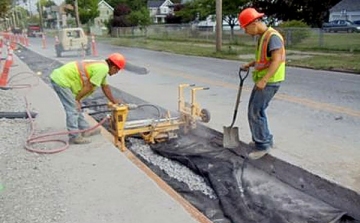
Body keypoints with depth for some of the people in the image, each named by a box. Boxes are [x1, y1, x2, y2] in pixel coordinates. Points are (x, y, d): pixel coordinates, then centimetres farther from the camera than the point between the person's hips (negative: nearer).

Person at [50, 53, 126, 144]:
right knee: (73, 109, -7)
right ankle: (74, 137, -1)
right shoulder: (103, 68, -18)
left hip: (59, 77, 10)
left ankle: (85, 130, 26)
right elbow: (89, 87, -17)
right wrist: (77, 99, -5)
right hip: (61, 80, -10)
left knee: (76, 107, 16)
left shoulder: (101, 66, 13)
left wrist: (113, 101, 35)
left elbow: (105, 87, 26)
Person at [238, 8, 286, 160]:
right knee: (253, 110, 15)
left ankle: (263, 145, 3)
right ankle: (264, 139, 27)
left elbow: (276, 61, -25)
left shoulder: (273, 36, -17)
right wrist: (249, 64, 12)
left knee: (256, 112, -8)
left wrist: (263, 80, -29)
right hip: (263, 80, 10)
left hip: (269, 82, -10)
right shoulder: (262, 37, 12)